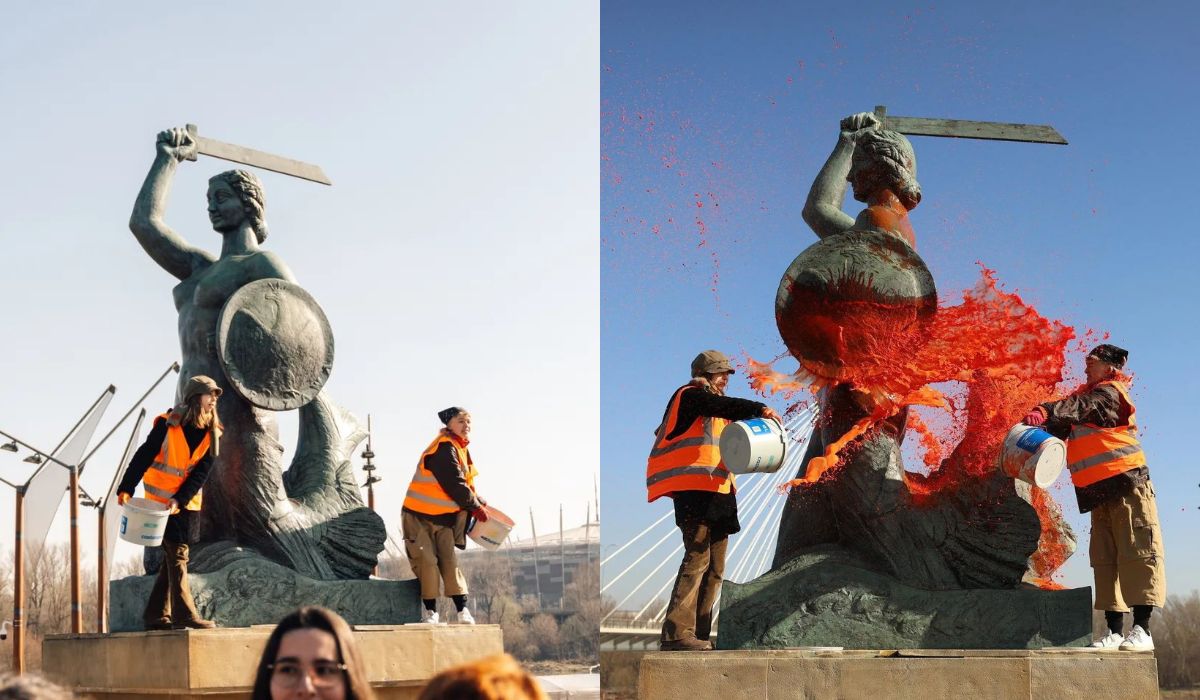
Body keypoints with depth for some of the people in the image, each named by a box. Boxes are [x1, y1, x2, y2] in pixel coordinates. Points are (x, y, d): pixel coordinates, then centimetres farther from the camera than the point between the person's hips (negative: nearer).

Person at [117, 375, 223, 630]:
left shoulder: (212, 434, 2)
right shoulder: (168, 424, -11)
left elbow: (201, 473, -5)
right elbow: (143, 457, -11)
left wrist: (179, 499, -17)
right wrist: (126, 489, -18)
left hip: (187, 503, 5)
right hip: (161, 500, -5)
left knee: (172, 557, 9)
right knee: (177, 555, -8)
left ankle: (156, 614, 17)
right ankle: (184, 614, -7)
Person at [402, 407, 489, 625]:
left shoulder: (460, 449, 12)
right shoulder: (444, 449, -19)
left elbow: (465, 484, 20)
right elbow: (454, 485, -21)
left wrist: (480, 502, 7)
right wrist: (475, 507, -11)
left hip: (444, 518, 8)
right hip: (419, 517, -8)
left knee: (449, 560, 2)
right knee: (427, 562, -7)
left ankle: (463, 611, -1)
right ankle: (430, 612, 2)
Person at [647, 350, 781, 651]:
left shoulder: (709, 401, 28)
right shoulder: (689, 396, -1)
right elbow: (724, 406, -20)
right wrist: (759, 409, -25)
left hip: (717, 492, 10)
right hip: (693, 489, -10)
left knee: (715, 567, 7)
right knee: (698, 557, -18)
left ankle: (699, 634, 8)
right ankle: (676, 633, -21)